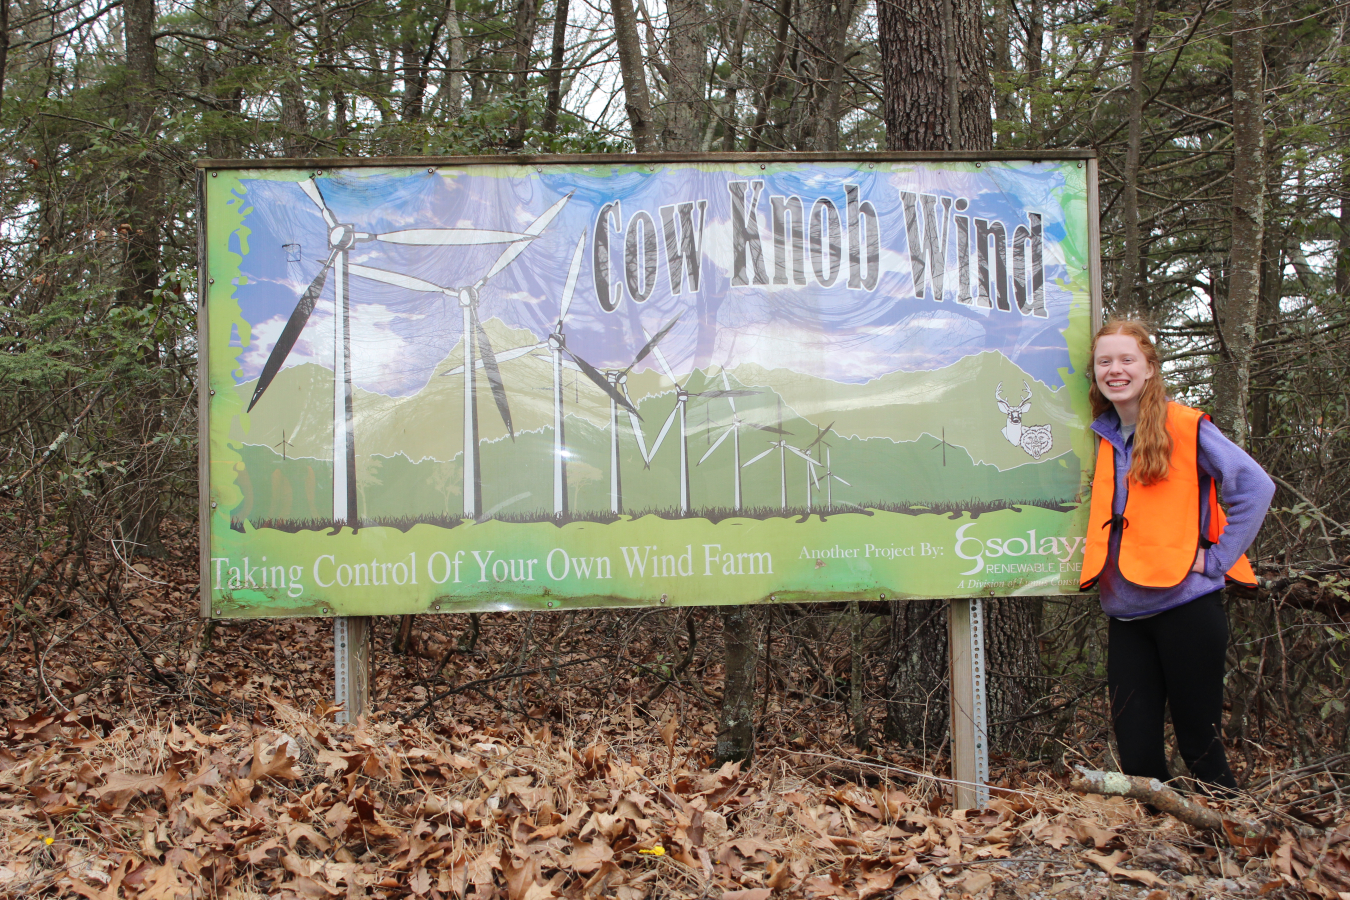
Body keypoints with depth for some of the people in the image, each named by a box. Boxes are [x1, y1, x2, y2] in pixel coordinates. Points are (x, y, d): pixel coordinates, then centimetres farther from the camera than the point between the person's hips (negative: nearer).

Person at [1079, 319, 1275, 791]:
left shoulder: (1186, 427, -5)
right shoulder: (1100, 439, 12)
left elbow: (1255, 486, -11)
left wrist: (1217, 557, -12)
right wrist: (1093, 557, 11)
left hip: (1186, 606, -5)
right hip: (1126, 614, 5)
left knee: (1199, 745, 1)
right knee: (1135, 752, 5)